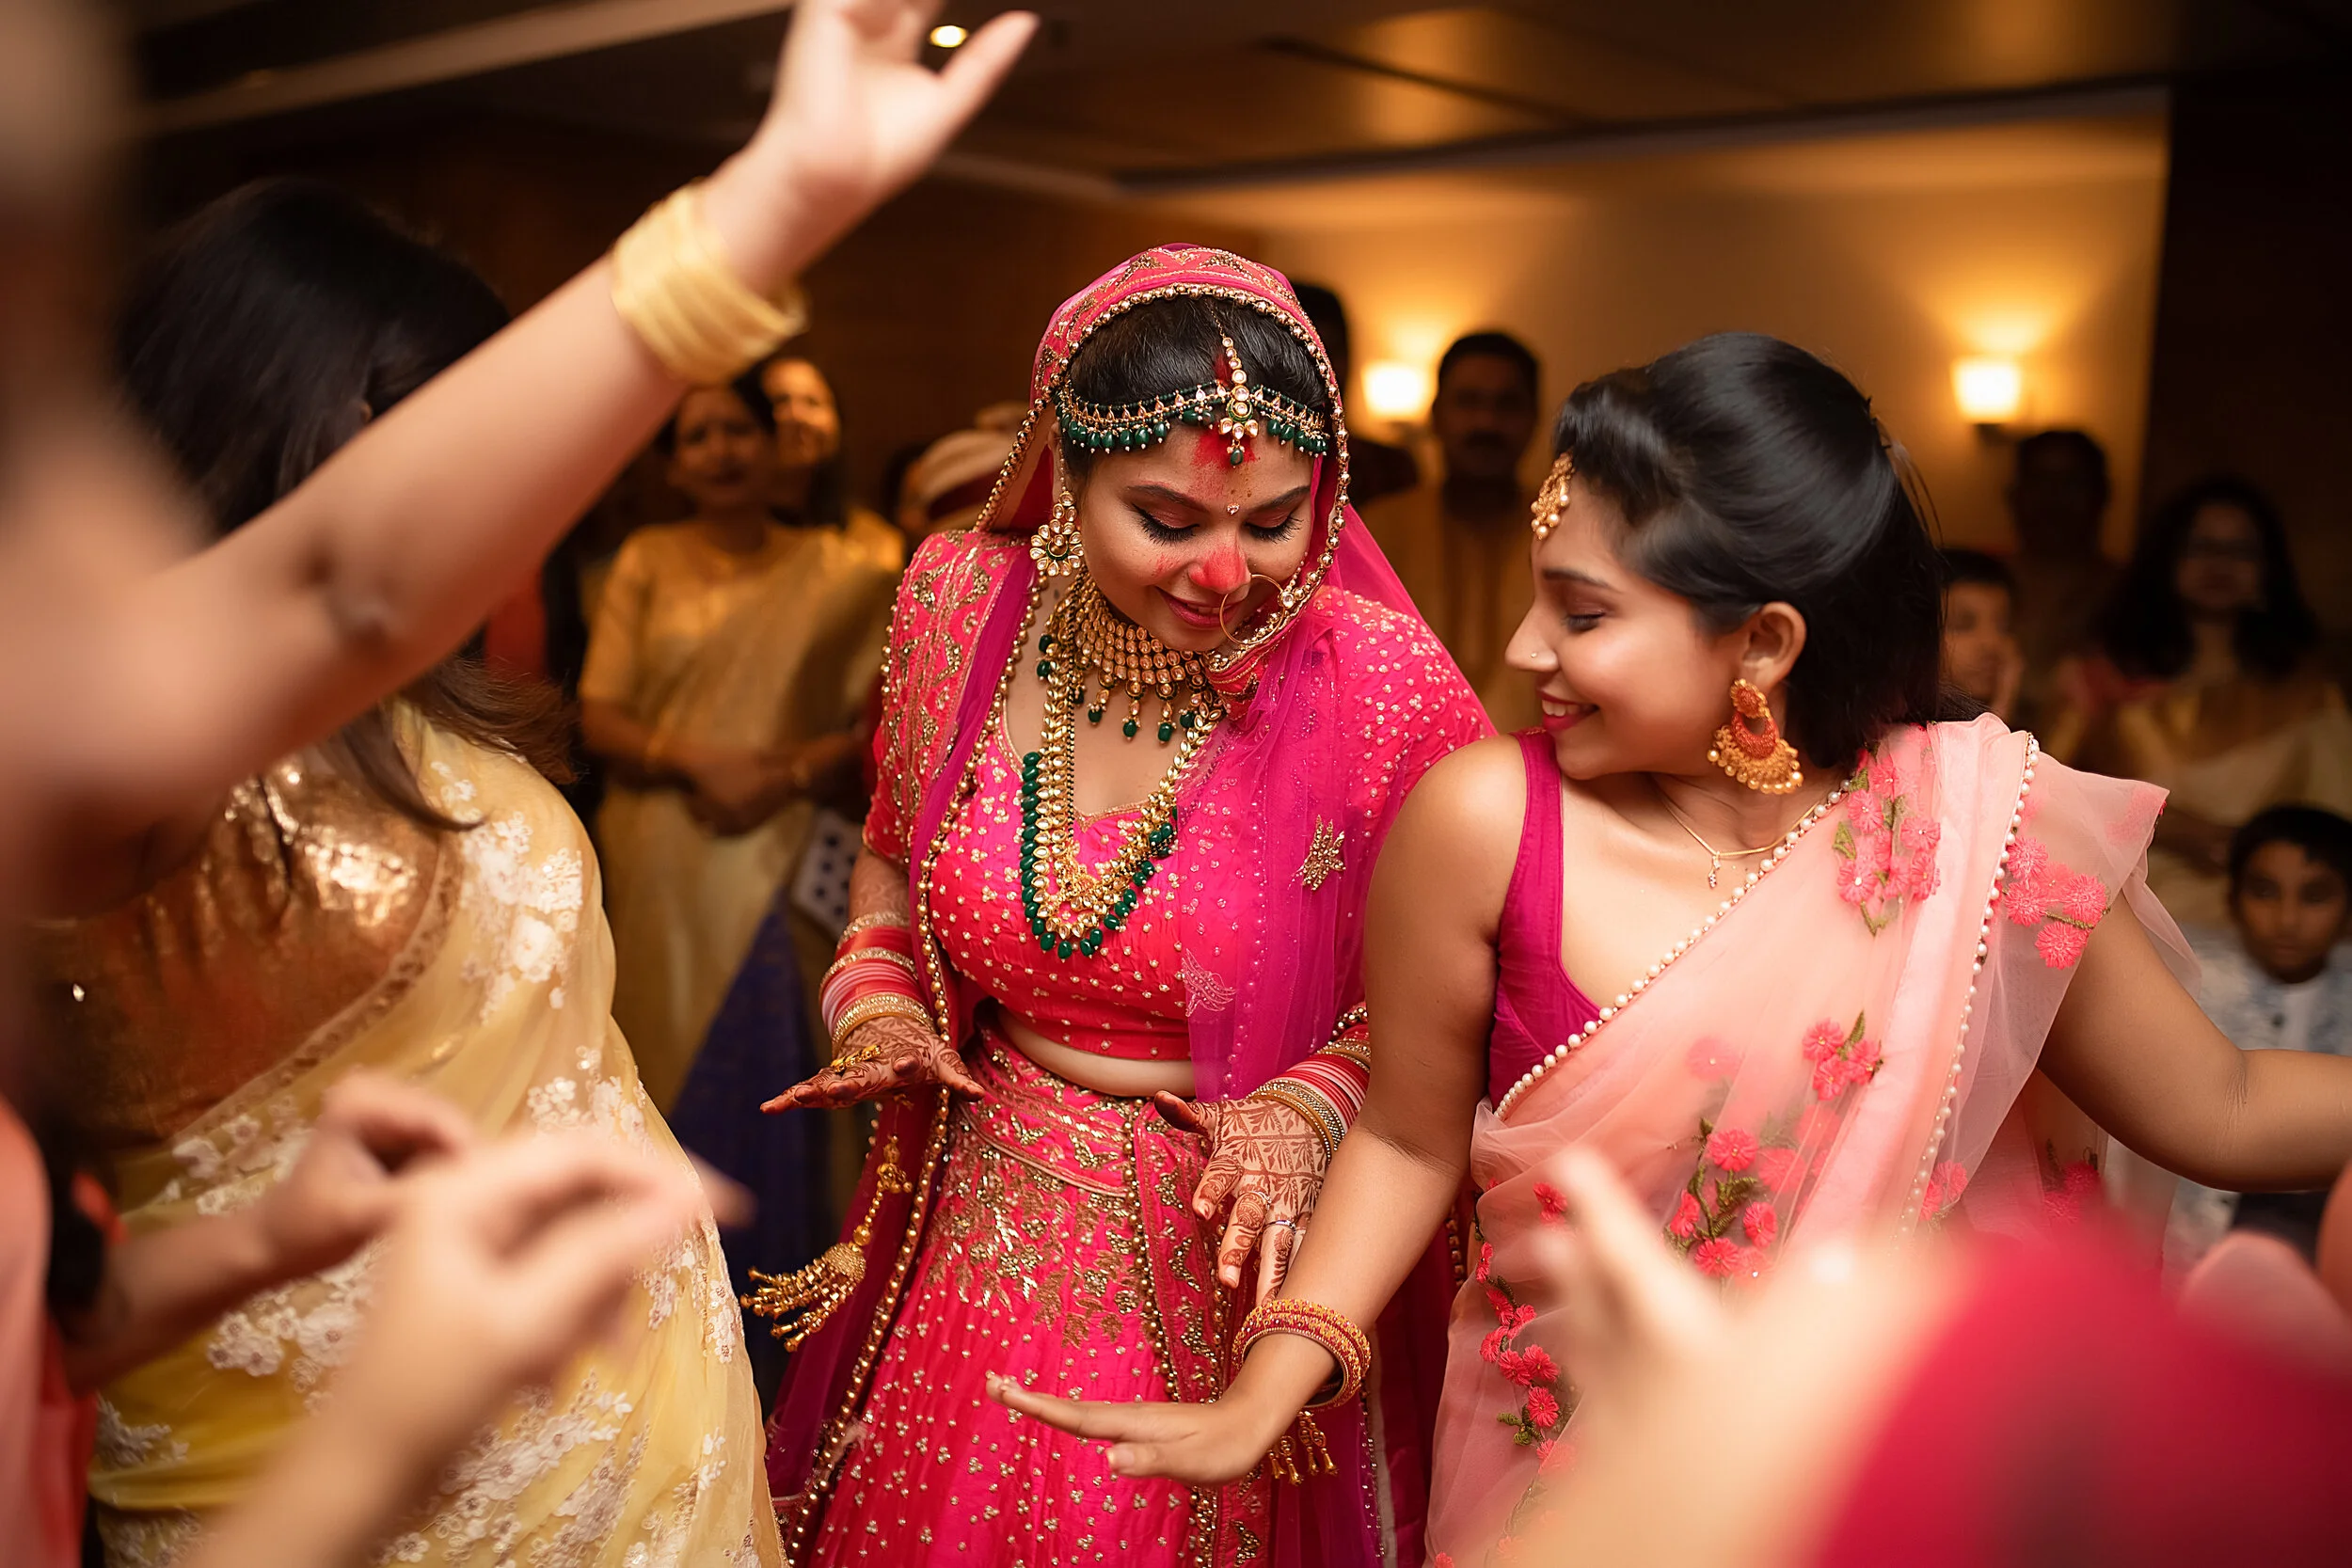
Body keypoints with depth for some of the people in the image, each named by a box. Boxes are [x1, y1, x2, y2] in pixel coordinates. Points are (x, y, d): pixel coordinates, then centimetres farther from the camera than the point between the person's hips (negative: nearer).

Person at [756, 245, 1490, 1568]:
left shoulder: (1387, 683, -20)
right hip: (979, 1247, 4)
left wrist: (1310, 1109, -22)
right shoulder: (962, 602, -10)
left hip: (1227, 1263, -3)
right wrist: (876, 1009, -6)